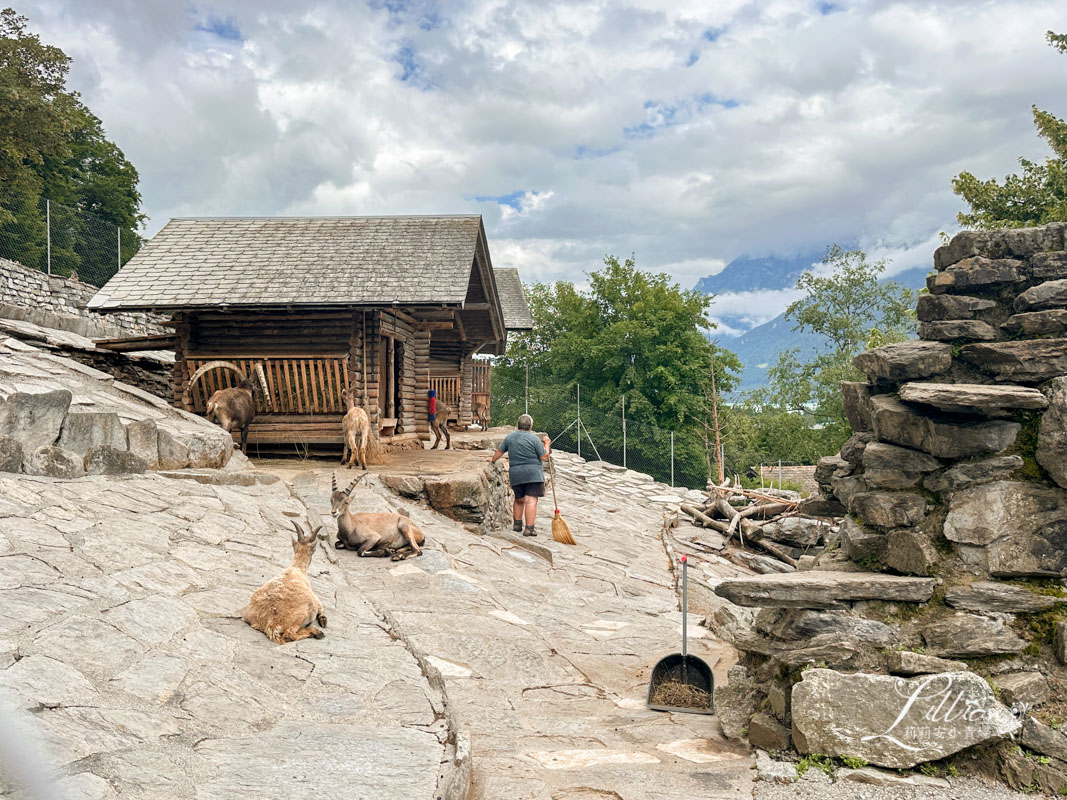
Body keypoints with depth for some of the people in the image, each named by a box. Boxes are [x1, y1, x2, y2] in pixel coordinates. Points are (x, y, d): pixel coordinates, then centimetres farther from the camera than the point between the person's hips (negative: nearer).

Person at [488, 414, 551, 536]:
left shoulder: (510, 437, 7)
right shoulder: (534, 439, -7)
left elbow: (499, 451, 16)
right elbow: (544, 457, -5)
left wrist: (493, 460, 34)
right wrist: (547, 444, 11)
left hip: (515, 474, 5)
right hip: (533, 474, -5)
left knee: (519, 500, 22)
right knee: (531, 501, -7)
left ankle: (517, 524, 29)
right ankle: (529, 528, -13)